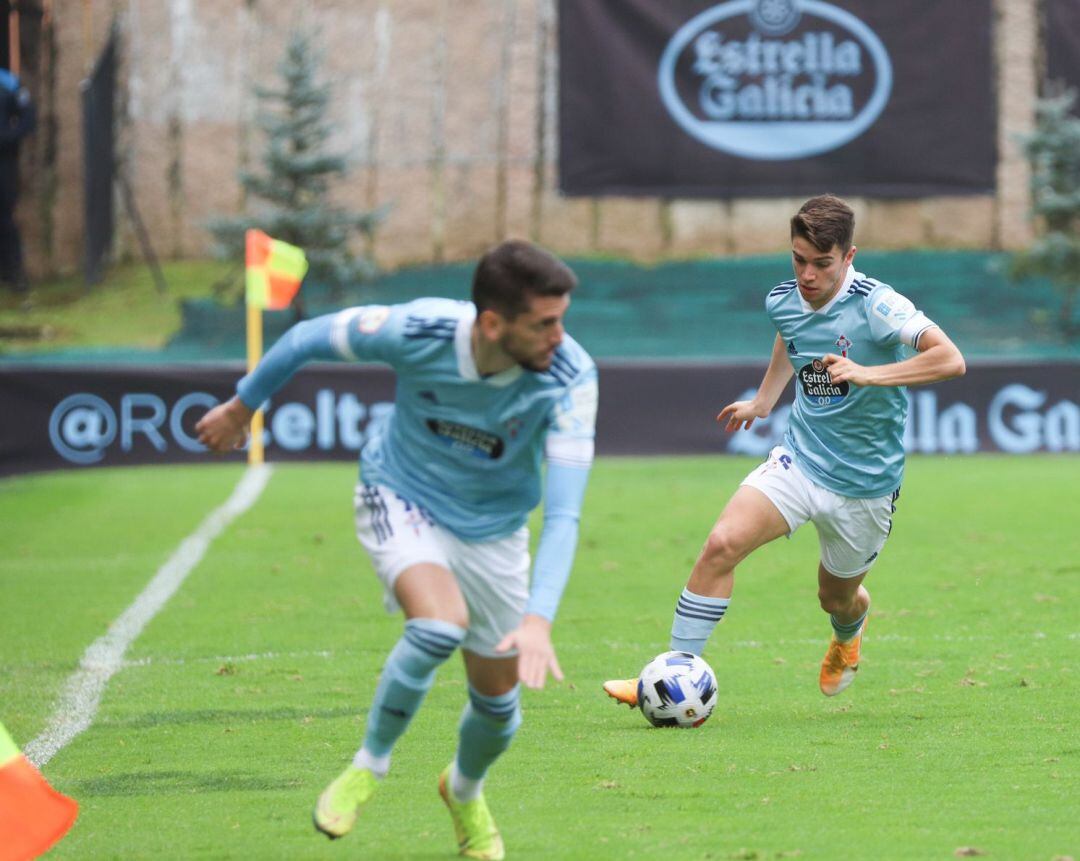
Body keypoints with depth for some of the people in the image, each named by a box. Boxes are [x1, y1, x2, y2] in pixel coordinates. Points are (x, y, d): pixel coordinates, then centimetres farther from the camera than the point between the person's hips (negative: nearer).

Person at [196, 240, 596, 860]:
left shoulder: (570, 375, -30)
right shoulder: (416, 331, -31)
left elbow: (564, 512, -34)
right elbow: (309, 338, -10)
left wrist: (539, 617, -48)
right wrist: (243, 406, 6)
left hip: (493, 526, 2)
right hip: (402, 500, -2)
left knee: (498, 699, 9)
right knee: (440, 624, -32)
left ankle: (465, 791, 46)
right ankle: (369, 765, -6)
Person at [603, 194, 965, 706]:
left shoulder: (876, 307, -21)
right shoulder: (782, 302, -3)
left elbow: (950, 360, -32)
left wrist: (869, 374, -39)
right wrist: (763, 402, 27)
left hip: (864, 485, -3)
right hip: (799, 460, 3)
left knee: (837, 598, 16)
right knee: (723, 543, -20)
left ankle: (849, 634, 56)